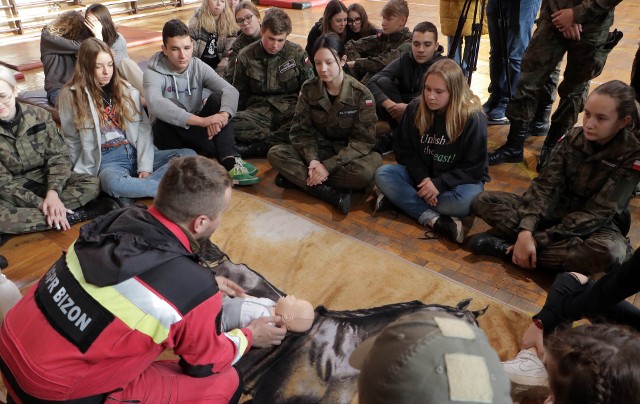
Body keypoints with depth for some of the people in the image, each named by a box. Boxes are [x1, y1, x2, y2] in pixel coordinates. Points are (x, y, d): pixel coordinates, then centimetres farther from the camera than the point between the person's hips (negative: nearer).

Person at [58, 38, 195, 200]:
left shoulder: (126, 90, 12)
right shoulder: (71, 94, 4)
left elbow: (144, 129, 4)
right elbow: (72, 141, 6)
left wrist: (145, 166, -9)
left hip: (135, 153, 4)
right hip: (106, 159, -4)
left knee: (188, 154, -18)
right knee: (111, 183, -40)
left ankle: (137, 187, -32)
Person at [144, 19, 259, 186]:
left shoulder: (199, 66, -3)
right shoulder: (153, 73, -15)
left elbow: (230, 90, -18)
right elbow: (156, 104, -37)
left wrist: (223, 115, -42)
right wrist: (201, 120, -48)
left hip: (197, 131, 3)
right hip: (169, 133, -3)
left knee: (218, 97, -20)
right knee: (166, 113, -34)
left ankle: (229, 161, -38)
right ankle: (227, 157, -31)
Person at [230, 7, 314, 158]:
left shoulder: (298, 53, 3)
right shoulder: (246, 56, 4)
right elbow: (240, 94, 14)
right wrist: (232, 116, 3)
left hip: (290, 108, 0)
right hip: (260, 110, 1)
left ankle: (256, 147, -31)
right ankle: (283, 138, -26)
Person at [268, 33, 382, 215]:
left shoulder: (361, 94, -15)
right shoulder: (309, 89, -6)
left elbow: (363, 140, -16)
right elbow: (302, 130, -5)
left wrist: (328, 166, -25)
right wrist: (312, 160, -25)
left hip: (347, 155, -3)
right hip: (318, 150, 3)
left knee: (369, 169, -37)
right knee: (275, 153, -21)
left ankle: (297, 177, -24)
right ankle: (330, 193, -30)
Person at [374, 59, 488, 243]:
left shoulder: (473, 117, -17)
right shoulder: (414, 108, -8)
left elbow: (474, 167, -15)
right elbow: (404, 150, -2)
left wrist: (439, 183, -27)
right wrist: (423, 178, -19)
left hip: (459, 180, -3)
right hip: (421, 176, 4)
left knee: (465, 200, -38)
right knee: (383, 174, -23)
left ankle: (400, 200, -23)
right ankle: (433, 219, -34)